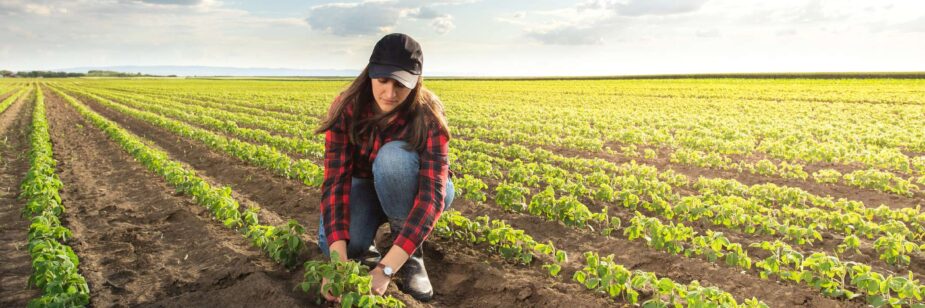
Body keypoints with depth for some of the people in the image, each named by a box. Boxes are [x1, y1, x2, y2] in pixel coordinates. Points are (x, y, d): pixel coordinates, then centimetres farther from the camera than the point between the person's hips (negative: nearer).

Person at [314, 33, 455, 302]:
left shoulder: (427, 116, -31)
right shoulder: (346, 108, -25)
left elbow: (433, 193, -40)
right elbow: (335, 179, -31)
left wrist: (385, 269, -50)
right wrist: (338, 261, -46)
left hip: (412, 190, -1)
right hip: (365, 185, 1)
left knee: (392, 156, -37)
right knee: (334, 243, -32)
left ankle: (411, 254, -17)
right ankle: (364, 240, 5)